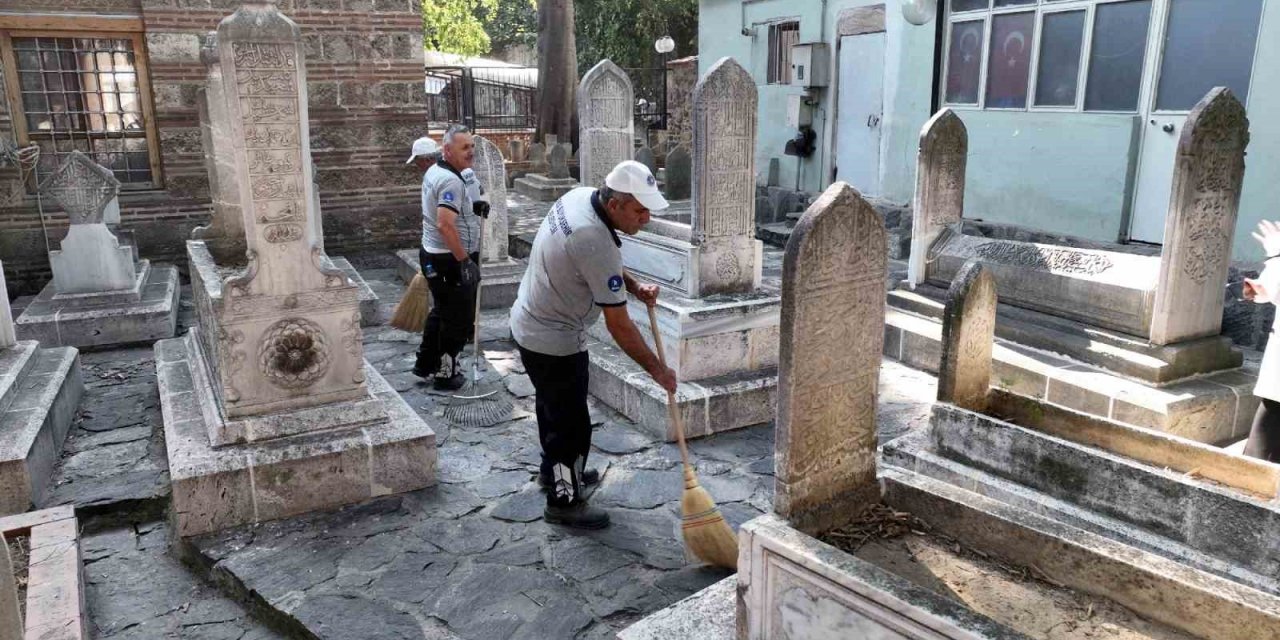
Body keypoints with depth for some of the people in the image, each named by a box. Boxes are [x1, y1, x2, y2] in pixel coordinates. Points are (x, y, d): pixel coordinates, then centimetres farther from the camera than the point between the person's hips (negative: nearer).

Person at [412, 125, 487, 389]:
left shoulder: (433, 172, 10)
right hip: (450, 260, -10)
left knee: (441, 311, 23)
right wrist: (464, 261, -27)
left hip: (433, 255, 10)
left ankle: (426, 363, 34)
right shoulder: (451, 181, -22)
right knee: (459, 319, 3)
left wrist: (472, 208, 11)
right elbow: (445, 225, -31)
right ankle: (445, 374, 14)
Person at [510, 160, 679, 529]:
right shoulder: (597, 244, -33)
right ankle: (564, 502, 21)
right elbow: (619, 325, -26)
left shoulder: (580, 196, -6)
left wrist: (633, 287, -1)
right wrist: (657, 369, -16)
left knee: (554, 408, 26)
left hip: (530, 323, 10)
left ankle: (554, 470, 46)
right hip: (554, 342, -10)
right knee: (572, 423, 4)